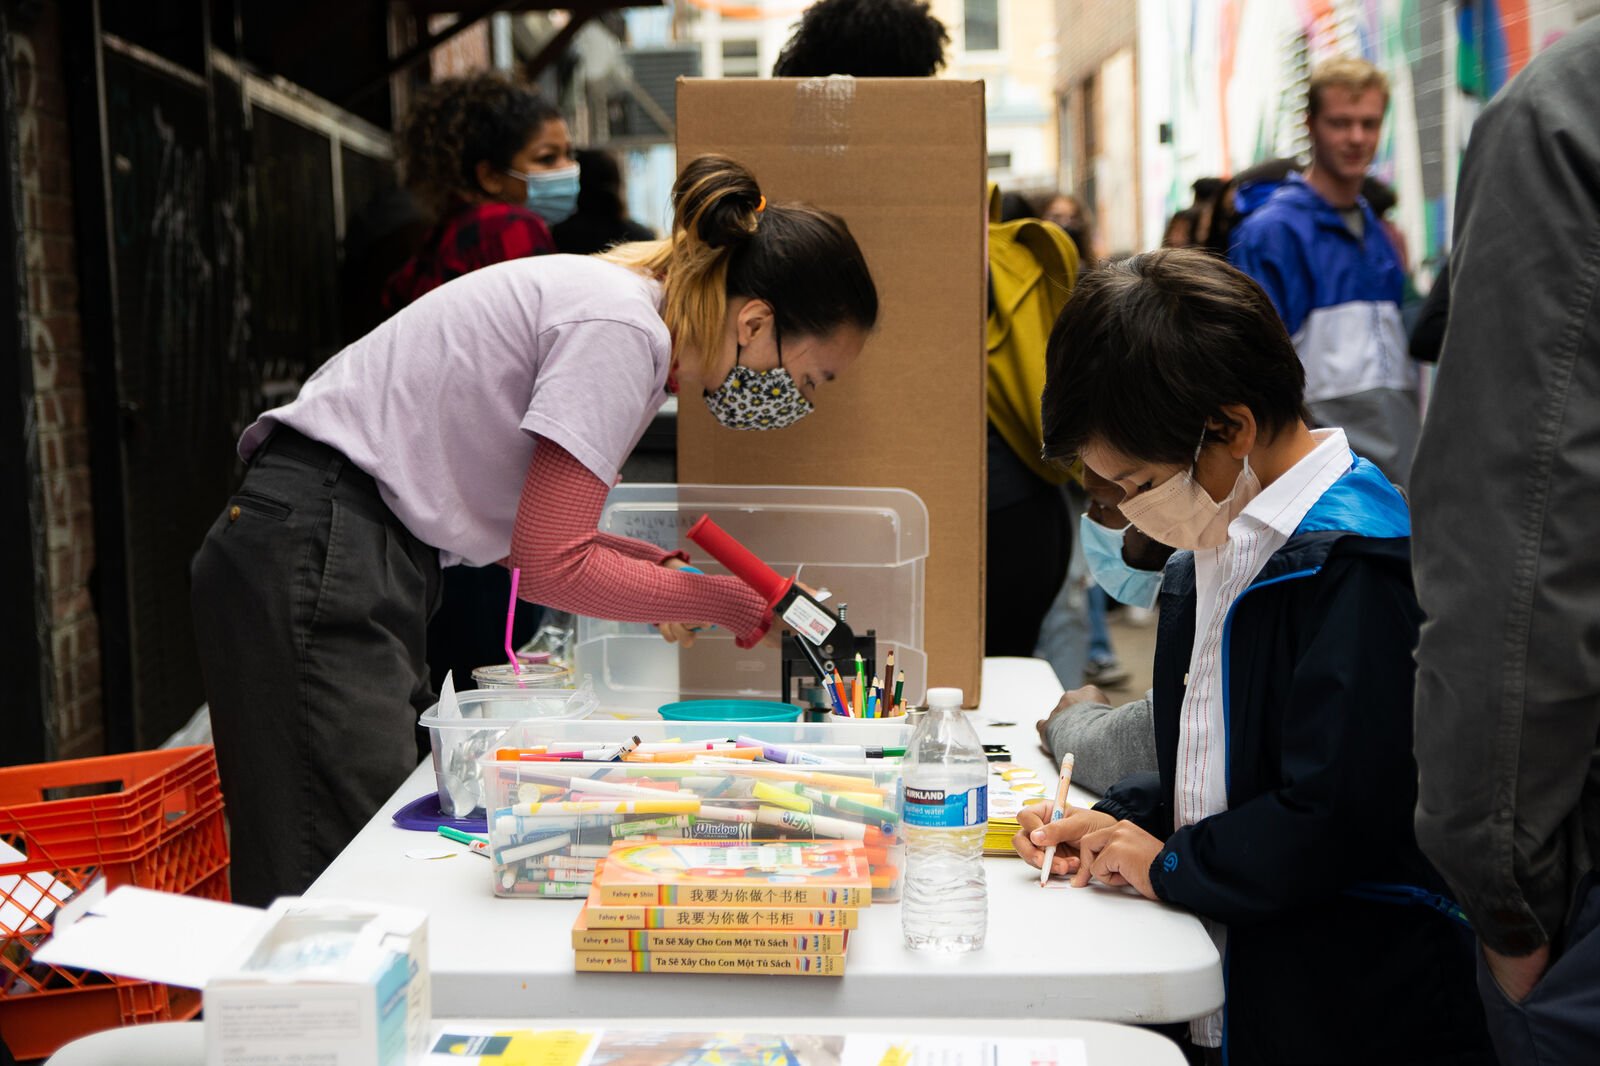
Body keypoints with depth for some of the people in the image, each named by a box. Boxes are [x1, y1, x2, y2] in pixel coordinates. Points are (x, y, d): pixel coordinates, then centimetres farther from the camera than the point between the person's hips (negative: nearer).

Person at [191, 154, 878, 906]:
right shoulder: (621, 328, -15)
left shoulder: (619, 308, 15)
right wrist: (717, 600, -6)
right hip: (316, 555, -10)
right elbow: (550, 564, -17)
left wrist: (643, 564, 4)